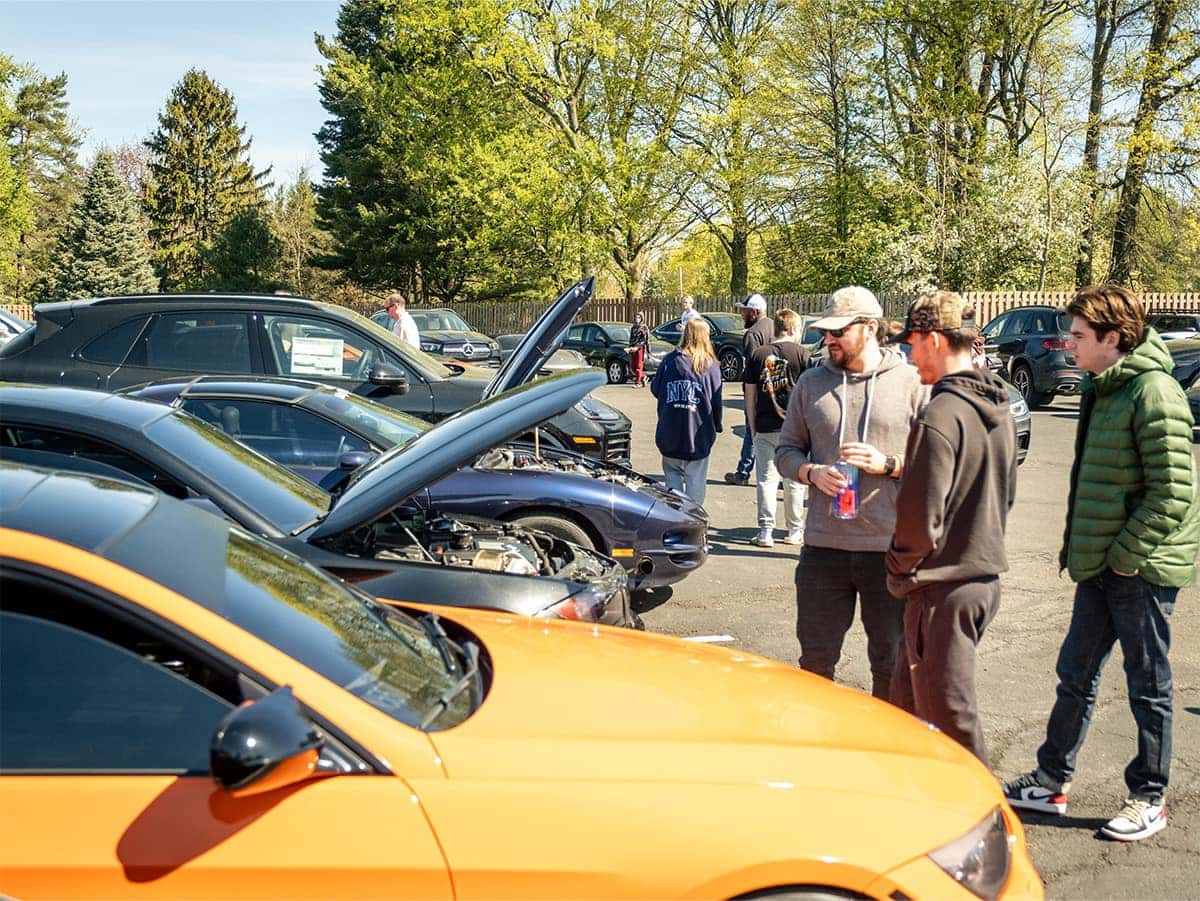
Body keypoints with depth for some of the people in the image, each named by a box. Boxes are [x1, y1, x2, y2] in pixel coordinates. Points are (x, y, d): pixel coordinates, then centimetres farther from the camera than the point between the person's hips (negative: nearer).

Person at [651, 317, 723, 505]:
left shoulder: (670, 361, -2)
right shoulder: (710, 365, -6)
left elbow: (655, 389, 8)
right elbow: (716, 401, -3)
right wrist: (716, 427, 10)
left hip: (670, 435, 2)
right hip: (698, 436, -1)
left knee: (673, 479, 13)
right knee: (695, 482, 6)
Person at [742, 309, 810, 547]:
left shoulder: (757, 354, 6)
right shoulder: (801, 352, -2)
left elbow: (750, 394, 5)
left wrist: (753, 427, 11)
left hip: (764, 427, 2)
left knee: (766, 479, 7)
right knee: (794, 481, 9)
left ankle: (765, 532, 6)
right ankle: (795, 531, 17)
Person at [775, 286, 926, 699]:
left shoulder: (911, 383, -1)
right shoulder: (812, 383, 8)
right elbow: (786, 450, 13)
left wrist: (888, 464, -16)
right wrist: (813, 473, -7)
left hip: (891, 547, -2)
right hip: (823, 545, 2)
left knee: (892, 664, 10)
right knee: (816, 658, 12)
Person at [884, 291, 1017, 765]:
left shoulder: (942, 415, -20)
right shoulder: (1000, 409, 9)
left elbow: (920, 518, -21)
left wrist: (899, 570, -5)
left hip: (943, 588, -9)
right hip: (986, 575, 9)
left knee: (951, 716, 4)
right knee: (906, 699, 20)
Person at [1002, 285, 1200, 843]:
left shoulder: (1154, 393, -17)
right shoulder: (1101, 389, 11)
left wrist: (1124, 555, -17)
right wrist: (1078, 548, 14)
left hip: (1141, 567, -9)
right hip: (1101, 565, 9)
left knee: (1147, 687, 6)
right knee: (1076, 675, 15)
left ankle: (1148, 801, 21)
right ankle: (1052, 782, 27)